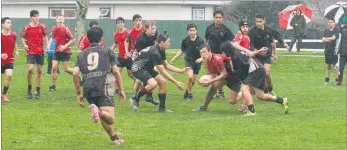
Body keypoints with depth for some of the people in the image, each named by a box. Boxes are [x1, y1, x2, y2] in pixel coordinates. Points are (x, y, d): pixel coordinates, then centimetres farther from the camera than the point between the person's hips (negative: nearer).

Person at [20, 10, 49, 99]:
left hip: (40, 52, 3)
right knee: (30, 69, -18)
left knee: (39, 70, 4)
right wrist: (25, 45, -9)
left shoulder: (42, 27, 4)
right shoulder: (26, 28, -2)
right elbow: (23, 37, 8)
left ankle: (37, 91, 13)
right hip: (31, 51, -3)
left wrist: (47, 45, 1)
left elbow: (45, 36, 15)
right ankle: (29, 90, -1)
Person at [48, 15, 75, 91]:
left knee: (66, 69, -6)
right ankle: (53, 86, 6)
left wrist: (65, 46, -18)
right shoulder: (54, 29, 8)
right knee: (54, 68, -2)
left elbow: (73, 39, -10)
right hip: (56, 51, 5)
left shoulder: (66, 29, -10)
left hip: (65, 51, -5)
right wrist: (49, 45, 8)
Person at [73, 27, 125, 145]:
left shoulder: (82, 54, 18)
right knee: (110, 119, -16)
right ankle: (99, 112, -46)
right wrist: (121, 90, 15)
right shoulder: (107, 51, 13)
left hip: (88, 90, 4)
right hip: (103, 88, -4)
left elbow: (75, 73, 7)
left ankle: (114, 138, 25)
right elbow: (115, 71, 7)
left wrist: (78, 94, 12)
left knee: (104, 118, 23)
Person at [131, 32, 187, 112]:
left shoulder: (161, 51, 1)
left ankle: (162, 108, 8)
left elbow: (166, 65, 14)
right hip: (138, 68, -10)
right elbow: (162, 72, -27)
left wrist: (181, 70, 6)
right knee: (153, 83, -29)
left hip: (147, 68, 10)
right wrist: (176, 82, -25)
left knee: (163, 82, 2)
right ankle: (135, 99, -10)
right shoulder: (155, 52, -29)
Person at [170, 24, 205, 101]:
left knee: (193, 81, 7)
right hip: (188, 60, 0)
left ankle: (187, 91, 38)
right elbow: (181, 50, 9)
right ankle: (190, 94, -2)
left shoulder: (201, 41, -15)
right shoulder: (185, 40, -7)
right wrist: (174, 58, 6)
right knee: (190, 77, -22)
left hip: (197, 61, 0)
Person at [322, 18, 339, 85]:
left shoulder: (336, 30, -3)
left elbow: (333, 38, -15)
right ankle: (327, 80, 11)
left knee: (335, 65, -5)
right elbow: (323, 39, 6)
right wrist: (329, 40, -11)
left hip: (334, 51, -5)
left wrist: (326, 38, -1)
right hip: (327, 50, 5)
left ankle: (337, 79, -2)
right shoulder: (326, 31, 13)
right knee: (328, 66, 8)